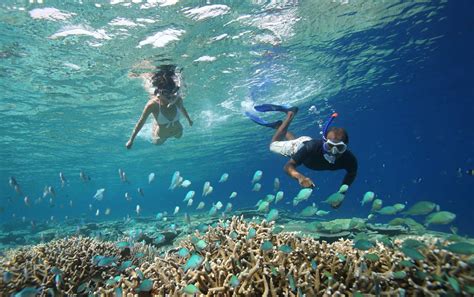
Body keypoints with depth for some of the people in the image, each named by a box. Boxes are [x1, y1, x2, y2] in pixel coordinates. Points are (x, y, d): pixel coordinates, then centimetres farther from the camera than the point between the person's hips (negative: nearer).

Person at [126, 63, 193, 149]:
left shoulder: (178, 99, -28)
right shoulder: (152, 105, -38)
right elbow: (141, 123, -25)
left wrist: (189, 119, 17)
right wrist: (131, 140, -17)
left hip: (178, 132, 3)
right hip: (161, 136, -3)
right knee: (157, 142, 33)